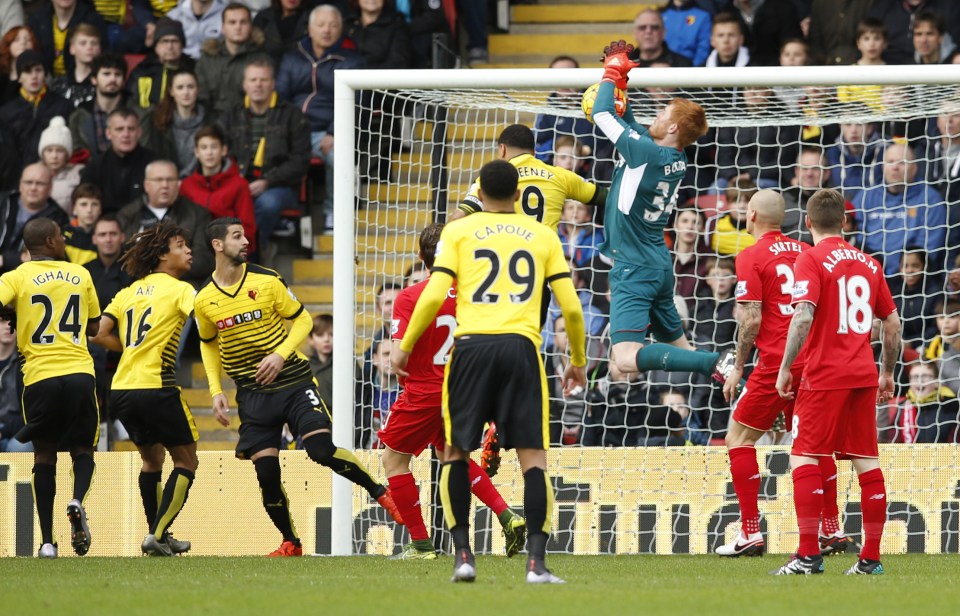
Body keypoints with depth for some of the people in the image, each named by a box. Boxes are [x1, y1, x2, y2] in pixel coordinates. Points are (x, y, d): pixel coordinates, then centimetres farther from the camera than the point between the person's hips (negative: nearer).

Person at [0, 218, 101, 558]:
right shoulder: (80, 275, 9)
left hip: (39, 376, -1)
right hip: (79, 372, 1)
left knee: (44, 454, 10)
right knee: (82, 448, 15)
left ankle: (46, 541, 4)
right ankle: (77, 500, -17)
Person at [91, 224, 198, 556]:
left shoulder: (129, 292, 16)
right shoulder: (179, 289, -2)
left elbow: (101, 334, 10)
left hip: (122, 388, 7)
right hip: (156, 386, -7)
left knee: (152, 458, 24)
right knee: (186, 460, 5)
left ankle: (159, 535, 26)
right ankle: (157, 535, -6)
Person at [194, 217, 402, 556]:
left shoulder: (267, 281, -5)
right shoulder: (204, 300, 0)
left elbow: (302, 320, 3)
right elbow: (209, 345, 17)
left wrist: (280, 354, -13)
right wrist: (216, 391, 6)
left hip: (292, 381, -2)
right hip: (252, 394, 2)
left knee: (322, 450, -17)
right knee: (266, 470, -5)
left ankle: (379, 492, 4)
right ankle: (290, 542, 12)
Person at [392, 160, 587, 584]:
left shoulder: (458, 231, 10)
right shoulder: (543, 236, 14)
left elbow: (434, 295, -1)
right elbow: (571, 306, 10)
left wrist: (404, 347, 10)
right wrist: (578, 361, 24)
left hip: (472, 345, 0)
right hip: (521, 345, 0)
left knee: (456, 452, 13)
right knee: (533, 455, 1)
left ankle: (463, 554, 6)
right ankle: (536, 561, -10)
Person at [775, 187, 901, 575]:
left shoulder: (811, 259, -6)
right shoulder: (868, 263, 13)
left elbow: (803, 316, -19)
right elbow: (892, 322, 16)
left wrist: (785, 368, -13)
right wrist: (887, 374, 25)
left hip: (824, 375, -6)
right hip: (864, 375, 6)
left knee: (804, 458, -3)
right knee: (867, 462, 7)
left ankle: (809, 555, -11)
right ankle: (871, 558, 7)